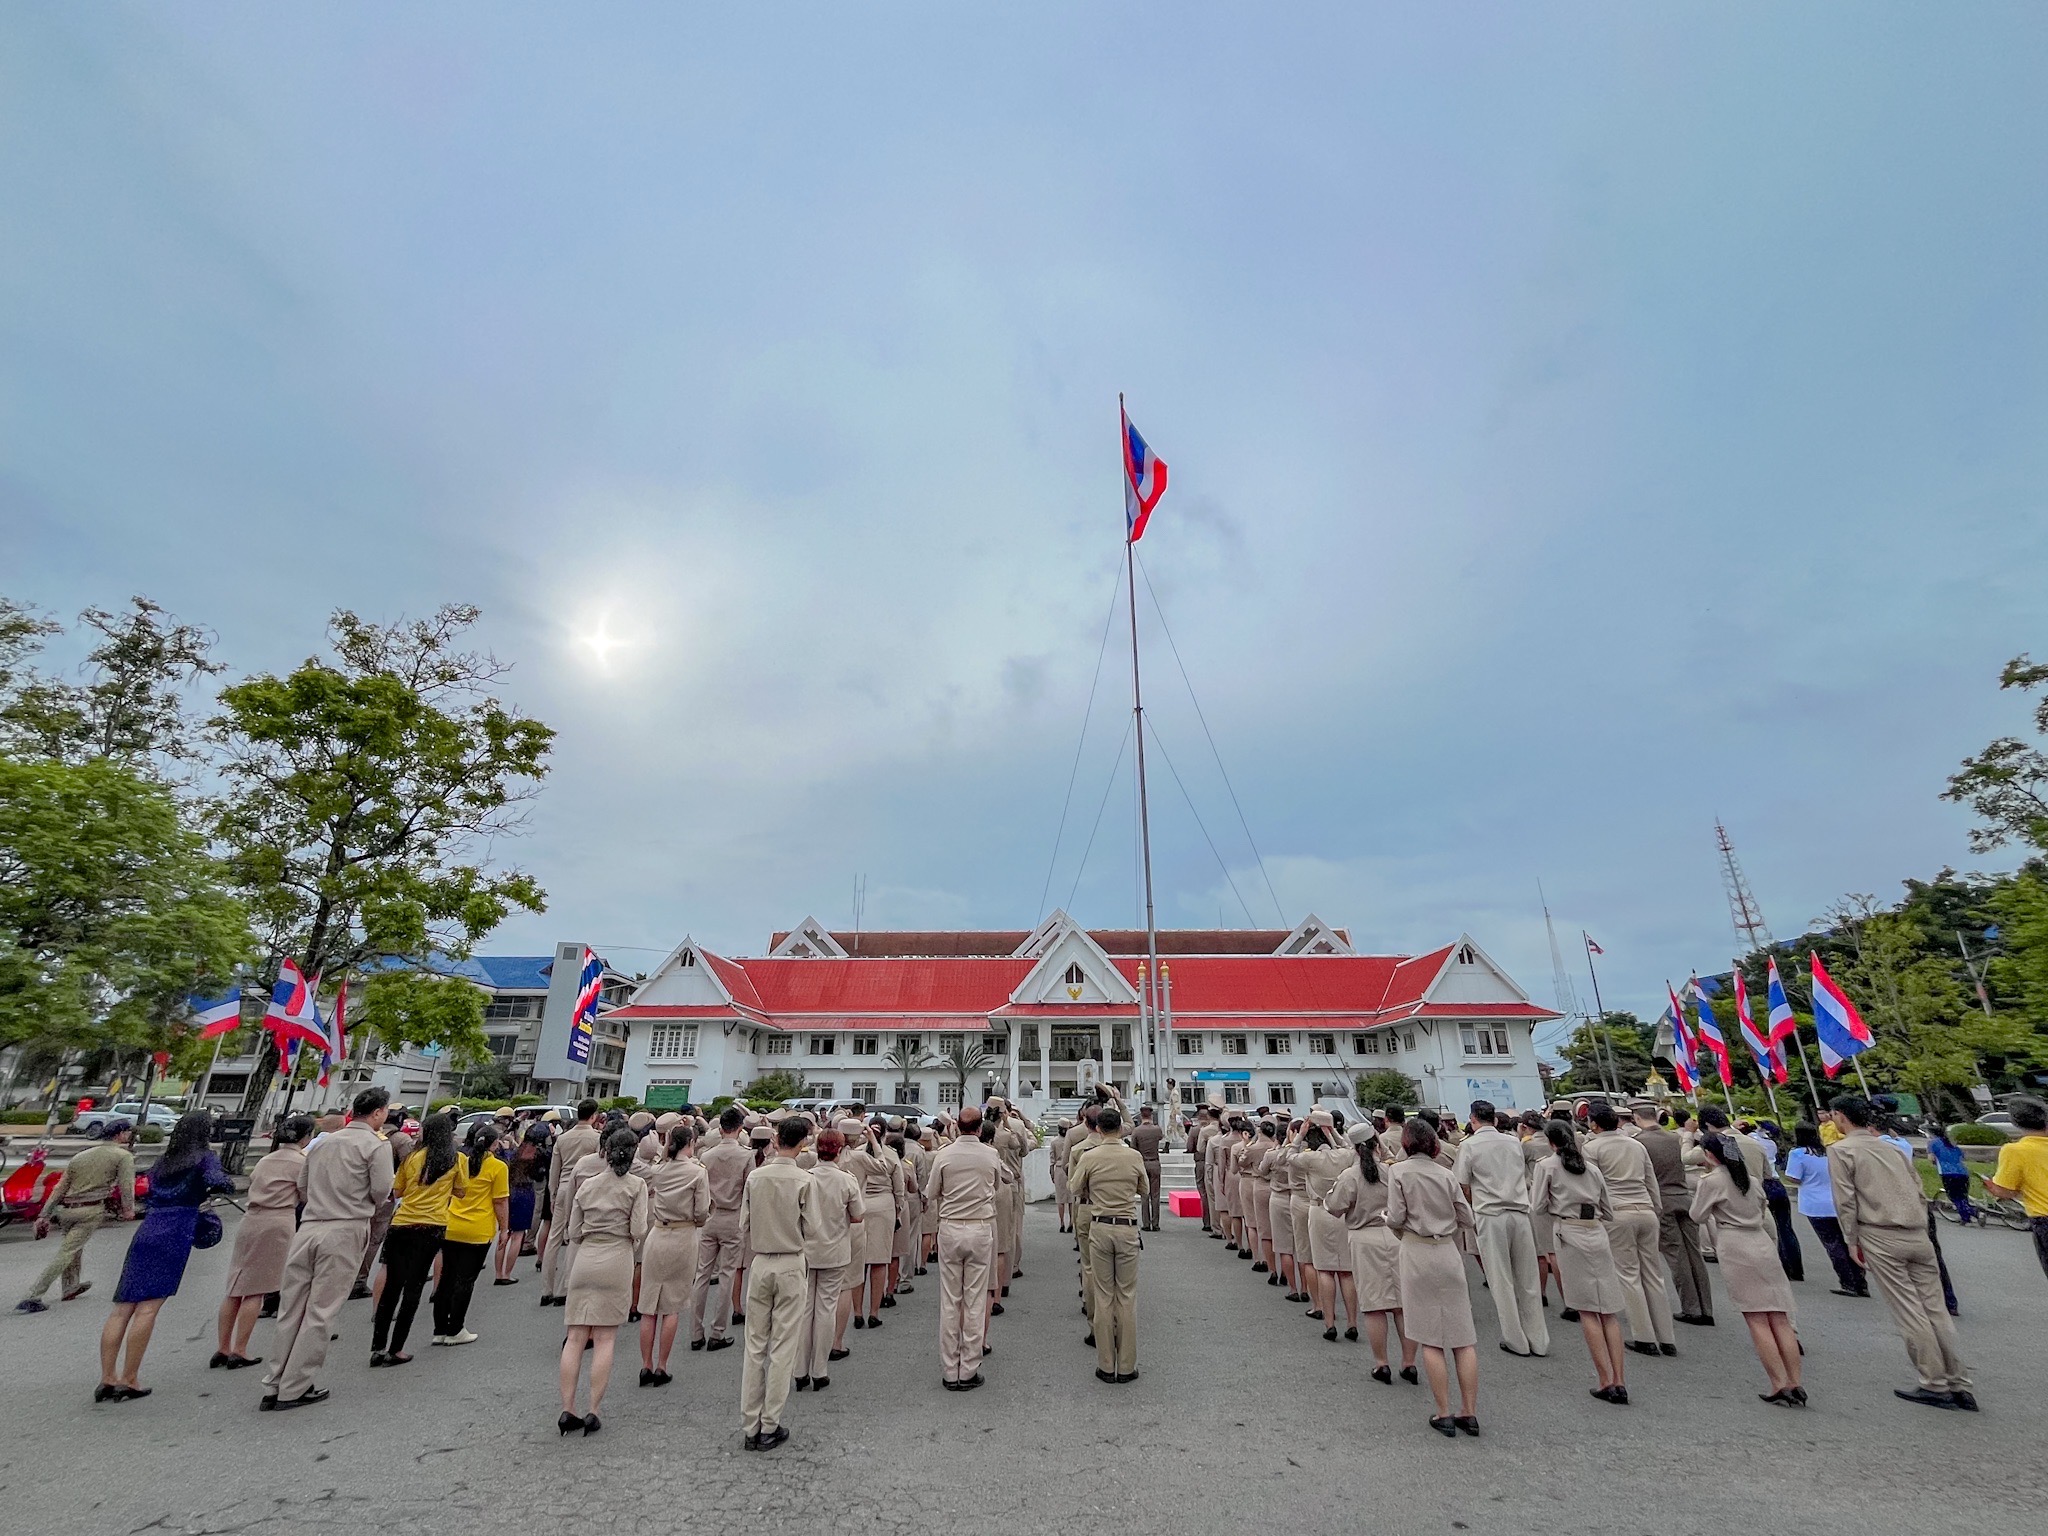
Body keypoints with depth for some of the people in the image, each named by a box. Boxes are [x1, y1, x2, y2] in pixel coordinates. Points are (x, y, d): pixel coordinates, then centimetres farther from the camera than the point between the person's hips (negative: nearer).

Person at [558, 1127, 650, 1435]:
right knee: (605, 1339, 4)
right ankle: (593, 1412, 7)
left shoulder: (587, 1185, 7)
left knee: (576, 1337, 9)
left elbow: (574, 1233, 8)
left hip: (584, 1260, 3)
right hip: (616, 1261, -3)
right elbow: (638, 1230, -8)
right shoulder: (636, 1185, -4)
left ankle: (567, 1410, 11)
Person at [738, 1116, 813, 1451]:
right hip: (791, 1266, -3)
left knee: (755, 1345, 13)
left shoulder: (755, 1177, -5)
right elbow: (809, 1230, -9)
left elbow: (743, 1225, 1)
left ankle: (750, 1425, 21)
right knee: (783, 1347, 8)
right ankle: (770, 1426, 15)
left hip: (760, 1263, 3)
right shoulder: (804, 1181, -15)